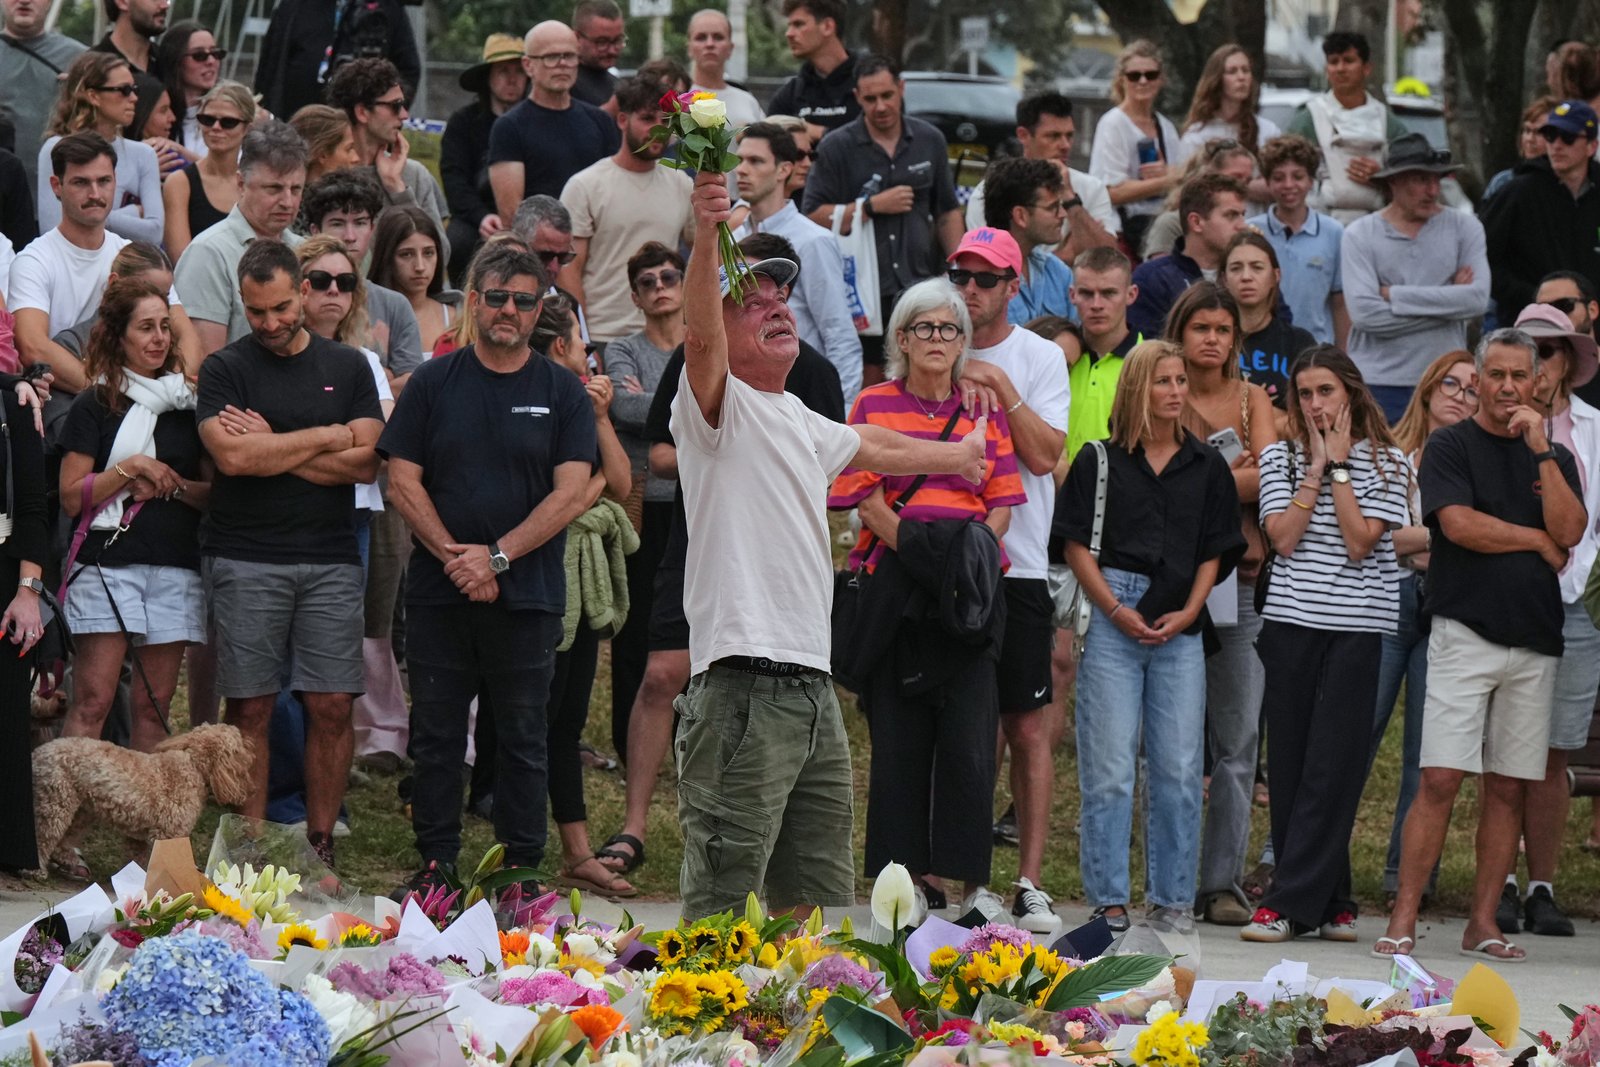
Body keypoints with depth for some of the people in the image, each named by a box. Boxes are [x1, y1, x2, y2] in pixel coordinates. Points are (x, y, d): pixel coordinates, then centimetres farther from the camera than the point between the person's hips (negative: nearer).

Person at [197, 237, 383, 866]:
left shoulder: (347, 367, 11)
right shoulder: (225, 370, 4)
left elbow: (365, 461, 0)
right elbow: (230, 456, -13)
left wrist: (271, 449, -7)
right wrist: (327, 439, -4)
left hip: (330, 560, 2)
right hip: (245, 560, -2)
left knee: (331, 707, -2)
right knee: (251, 708, -2)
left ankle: (320, 845, 6)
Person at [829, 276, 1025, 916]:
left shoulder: (985, 411, 15)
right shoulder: (875, 406, 9)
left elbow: (1003, 504, 10)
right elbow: (865, 496, 0)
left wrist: (972, 553, -8)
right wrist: (913, 547, -13)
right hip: (894, 580, -1)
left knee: (968, 732, -6)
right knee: (899, 735, -1)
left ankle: (969, 875, -3)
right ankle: (906, 871, 4)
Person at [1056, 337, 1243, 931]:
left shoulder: (1206, 467, 13)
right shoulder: (1100, 462, 6)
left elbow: (1214, 552, 12)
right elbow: (1077, 546, 3)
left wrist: (1187, 613, -3)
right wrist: (1115, 610, -8)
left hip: (1179, 629, 2)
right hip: (1112, 622, -2)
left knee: (1179, 769, 1)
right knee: (1109, 767, -4)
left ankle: (1172, 898, 8)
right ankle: (1109, 898, 0)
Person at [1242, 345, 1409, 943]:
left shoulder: (1387, 463, 4)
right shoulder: (1281, 457, 10)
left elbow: (1360, 541, -8)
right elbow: (1283, 536, -3)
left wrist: (1339, 466, -5)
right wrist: (1316, 470, -4)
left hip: (1358, 629, -3)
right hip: (1292, 623, 3)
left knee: (1331, 770, -8)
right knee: (1290, 767, 1)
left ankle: (1290, 904, -10)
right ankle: (1328, 901, 9)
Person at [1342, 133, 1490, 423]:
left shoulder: (1463, 228, 6)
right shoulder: (1360, 235, 2)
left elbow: (1478, 299, -8)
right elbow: (1364, 313, -11)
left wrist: (1394, 295, -8)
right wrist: (1445, 303, -9)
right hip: (1378, 385, -1)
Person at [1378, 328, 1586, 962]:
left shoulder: (1555, 457, 15)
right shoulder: (1450, 447, 4)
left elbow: (1570, 531, -1)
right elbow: (1459, 524, -11)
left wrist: (1541, 450, -7)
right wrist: (1538, 541, -2)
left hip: (1534, 641, 4)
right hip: (1466, 634, -4)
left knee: (1508, 786, 4)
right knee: (1441, 779, -11)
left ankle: (1483, 923, 8)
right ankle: (1403, 919, -11)